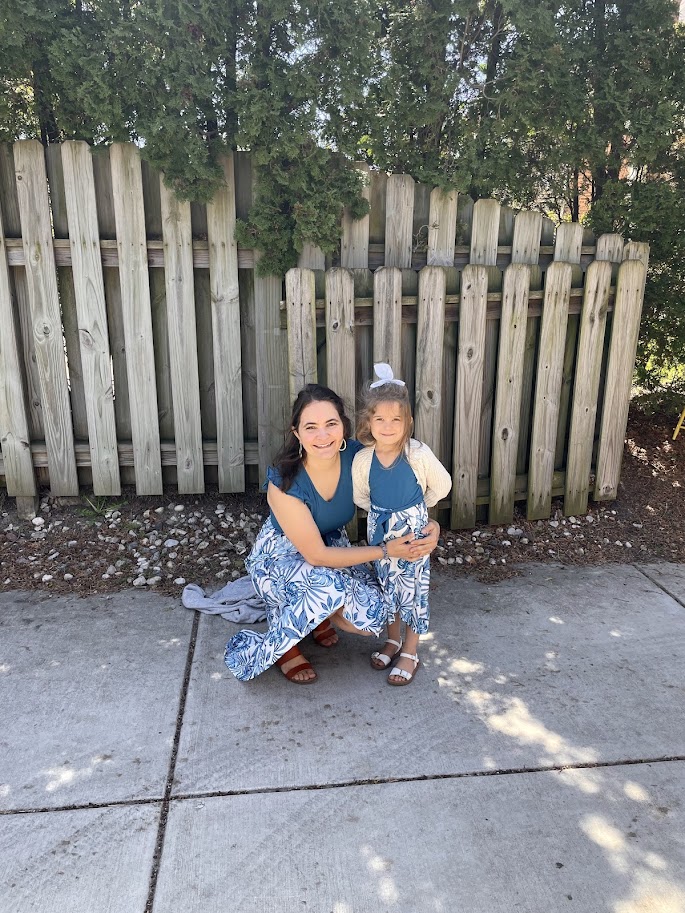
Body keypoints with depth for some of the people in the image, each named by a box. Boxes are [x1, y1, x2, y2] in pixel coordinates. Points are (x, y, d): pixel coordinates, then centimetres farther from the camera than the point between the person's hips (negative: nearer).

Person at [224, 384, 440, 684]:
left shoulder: (356, 456, -21)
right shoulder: (284, 484, -31)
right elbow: (316, 556, -26)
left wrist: (430, 525, -27)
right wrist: (387, 550, -26)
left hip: (333, 545, 4)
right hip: (280, 556, -4)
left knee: (372, 619, -17)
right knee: (330, 587, -36)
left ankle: (313, 612, 15)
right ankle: (281, 644, -6)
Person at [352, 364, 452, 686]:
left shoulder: (419, 454, -23)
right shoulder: (363, 459, -14)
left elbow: (441, 486, -7)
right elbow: (360, 496, 5)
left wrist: (415, 508, 3)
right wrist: (384, 512, 5)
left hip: (413, 529, -3)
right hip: (380, 530, 3)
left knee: (413, 590, 5)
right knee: (388, 585, 17)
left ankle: (410, 653, 22)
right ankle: (393, 641, 38)